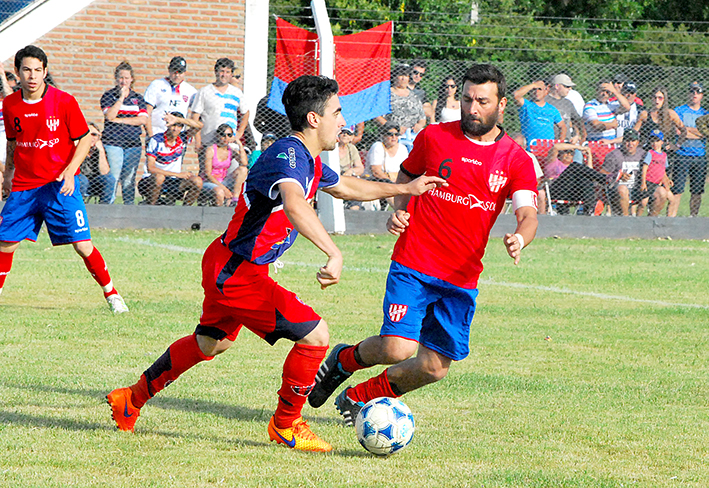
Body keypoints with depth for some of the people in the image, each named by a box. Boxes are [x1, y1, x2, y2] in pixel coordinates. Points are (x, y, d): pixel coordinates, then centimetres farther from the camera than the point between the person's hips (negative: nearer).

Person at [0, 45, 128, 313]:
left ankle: (111, 294, 8)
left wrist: (70, 171, -13)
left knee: (83, 245, -8)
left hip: (59, 186, -3)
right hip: (23, 186, 3)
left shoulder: (64, 102, -8)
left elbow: (85, 139, -2)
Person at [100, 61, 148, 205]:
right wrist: (122, 97, -12)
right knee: (113, 178, -11)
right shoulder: (108, 96, 5)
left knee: (129, 179, 3)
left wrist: (120, 120, -6)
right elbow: (110, 116, -12)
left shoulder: (138, 98, 13)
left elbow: (143, 120, 0)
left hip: (133, 143, 3)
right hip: (113, 143, -3)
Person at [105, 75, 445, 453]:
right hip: (236, 273, -11)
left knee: (211, 343, 30)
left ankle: (132, 398, 44)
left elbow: (344, 187, 30)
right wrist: (334, 254, -56)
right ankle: (285, 425, 5)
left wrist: (404, 189, 27)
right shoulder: (288, 153, -24)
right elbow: (293, 203, -46)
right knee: (315, 334, -13)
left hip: (226, 267, 11)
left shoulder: (308, 159, 8)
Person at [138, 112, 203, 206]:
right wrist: (178, 174, -23)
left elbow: (199, 126, -17)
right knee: (159, 176, -38)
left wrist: (177, 119, -30)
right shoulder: (156, 140, -12)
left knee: (197, 181, -18)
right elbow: (150, 168, -19)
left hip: (172, 182, 4)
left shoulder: (183, 138, 0)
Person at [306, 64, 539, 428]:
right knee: (398, 348, -20)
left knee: (436, 367, 3)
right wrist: (398, 212, -1)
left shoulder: (517, 161, 2)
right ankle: (345, 360, 14)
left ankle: (359, 398, 27)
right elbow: (405, 177, 19)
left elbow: (528, 215, -7)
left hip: (462, 277, 3)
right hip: (414, 264, -3)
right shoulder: (434, 137, 2)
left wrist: (519, 239, -30)